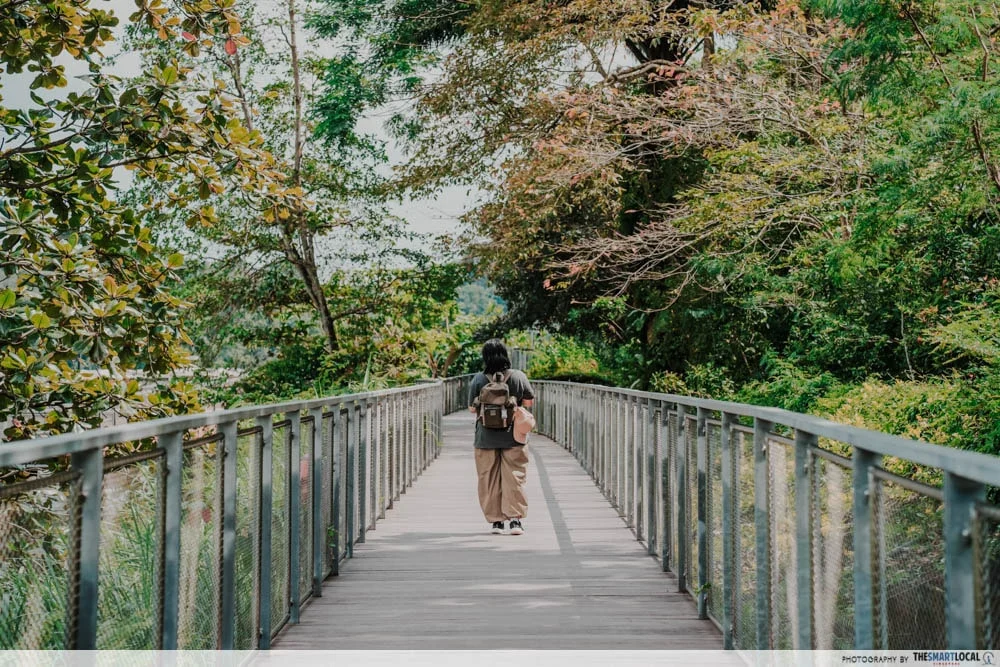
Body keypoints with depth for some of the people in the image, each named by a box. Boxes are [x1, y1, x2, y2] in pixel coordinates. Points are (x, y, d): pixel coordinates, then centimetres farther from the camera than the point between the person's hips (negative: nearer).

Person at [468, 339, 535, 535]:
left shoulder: (479, 379, -8)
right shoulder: (519, 376, -6)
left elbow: (472, 408, -1)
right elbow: (529, 402, 5)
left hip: (486, 438, 0)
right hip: (513, 437, 0)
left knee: (489, 479, 9)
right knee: (514, 477, 6)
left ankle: (495, 521, 12)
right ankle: (515, 518, 1)